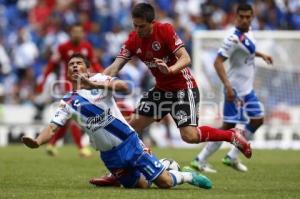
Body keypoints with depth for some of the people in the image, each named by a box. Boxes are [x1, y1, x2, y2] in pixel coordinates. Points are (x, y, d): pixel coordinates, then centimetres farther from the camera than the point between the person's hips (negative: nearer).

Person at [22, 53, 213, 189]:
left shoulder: (98, 79, -3)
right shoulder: (68, 102, 4)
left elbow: (124, 86, -22)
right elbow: (52, 127, -4)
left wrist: (94, 85, -37)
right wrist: (37, 142, -26)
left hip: (129, 142, -3)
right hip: (109, 155, 3)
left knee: (165, 182, -6)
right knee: (141, 185, 5)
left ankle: (189, 176, 25)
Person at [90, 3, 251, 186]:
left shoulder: (165, 30, -19)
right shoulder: (133, 40, -4)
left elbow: (186, 58, -25)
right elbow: (116, 66, -9)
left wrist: (171, 69, -46)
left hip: (184, 87, -6)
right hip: (161, 89, 6)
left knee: (190, 135, -19)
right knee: (135, 125, 0)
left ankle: (232, 135, 2)